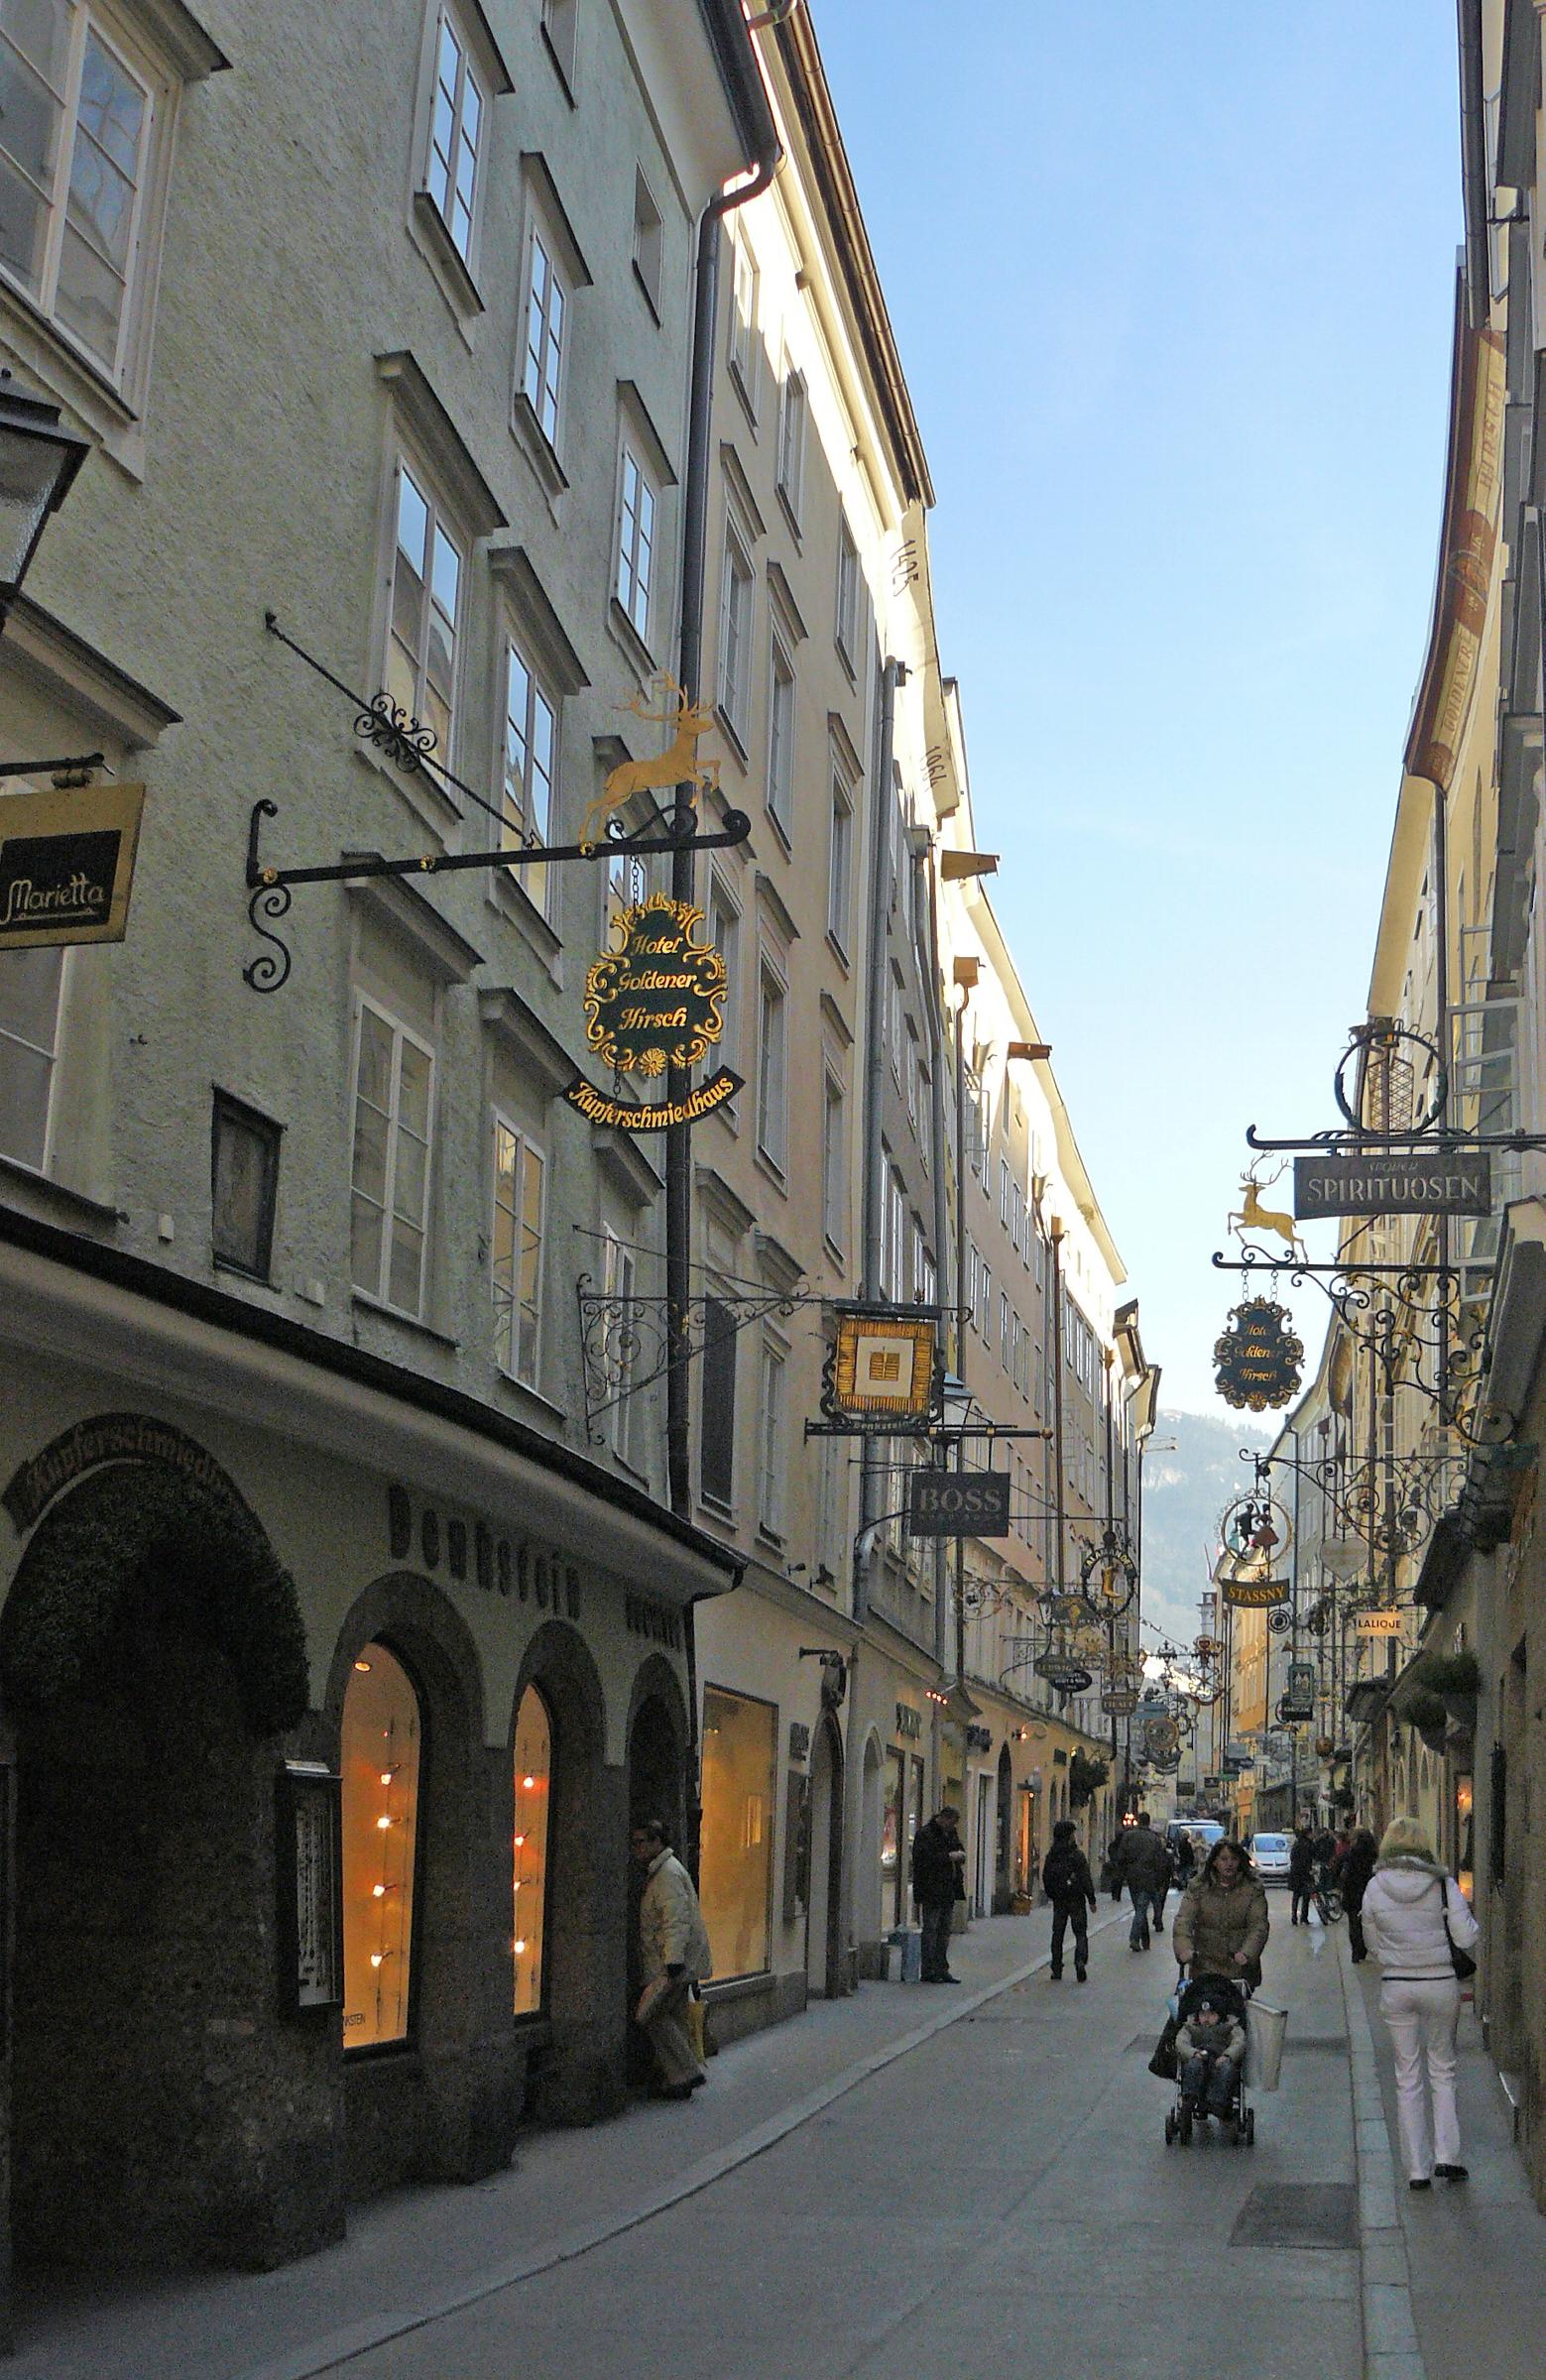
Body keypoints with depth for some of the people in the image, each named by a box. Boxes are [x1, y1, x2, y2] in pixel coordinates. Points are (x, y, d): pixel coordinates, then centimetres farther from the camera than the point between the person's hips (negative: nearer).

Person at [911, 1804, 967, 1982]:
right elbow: (924, 1859, -20)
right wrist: (948, 1856, -20)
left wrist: (960, 1855, 5)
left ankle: (942, 1969, 17)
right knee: (930, 1930, -5)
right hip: (931, 1892, -8)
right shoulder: (924, 1834, -10)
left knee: (944, 1931, 11)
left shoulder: (951, 1833, 16)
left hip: (948, 1891, 8)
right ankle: (928, 1971, -2)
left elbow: (960, 1849, 30)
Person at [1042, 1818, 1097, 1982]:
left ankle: (1056, 1969, 10)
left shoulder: (1051, 1856, 0)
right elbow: (1085, 1879, -11)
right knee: (1080, 1933, 5)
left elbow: (1046, 1878, 7)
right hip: (1076, 1899, -4)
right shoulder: (1077, 1855, -13)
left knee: (1057, 1934, 11)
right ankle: (1080, 1961, -15)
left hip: (1058, 1901, 4)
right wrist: (1091, 1899, -4)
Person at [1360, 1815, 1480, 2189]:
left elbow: (1373, 1942, 4)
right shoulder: (1443, 1884, -8)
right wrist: (1468, 1916, 12)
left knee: (1407, 2078, 8)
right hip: (1441, 1984, -1)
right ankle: (1446, 2155, 6)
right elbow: (1466, 1937, -8)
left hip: (1396, 1987, 1)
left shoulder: (1375, 1887, -4)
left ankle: (1418, 2169, 9)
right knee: (1442, 2069, 16)